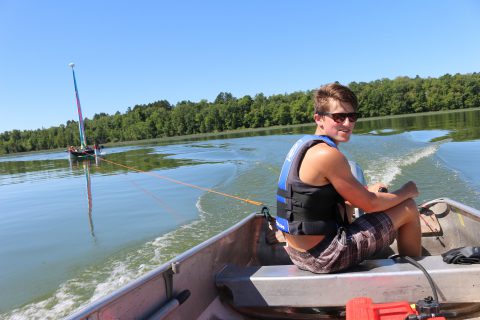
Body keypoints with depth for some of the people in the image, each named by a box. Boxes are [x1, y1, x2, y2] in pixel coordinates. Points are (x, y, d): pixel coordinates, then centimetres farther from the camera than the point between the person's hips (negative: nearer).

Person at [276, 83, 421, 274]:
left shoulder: (303, 146, 7)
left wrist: (364, 191, 17)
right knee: (408, 208, 0)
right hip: (323, 258, -9)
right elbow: (370, 205, -12)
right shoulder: (328, 155, -21)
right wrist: (406, 191, 5)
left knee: (347, 200, 35)